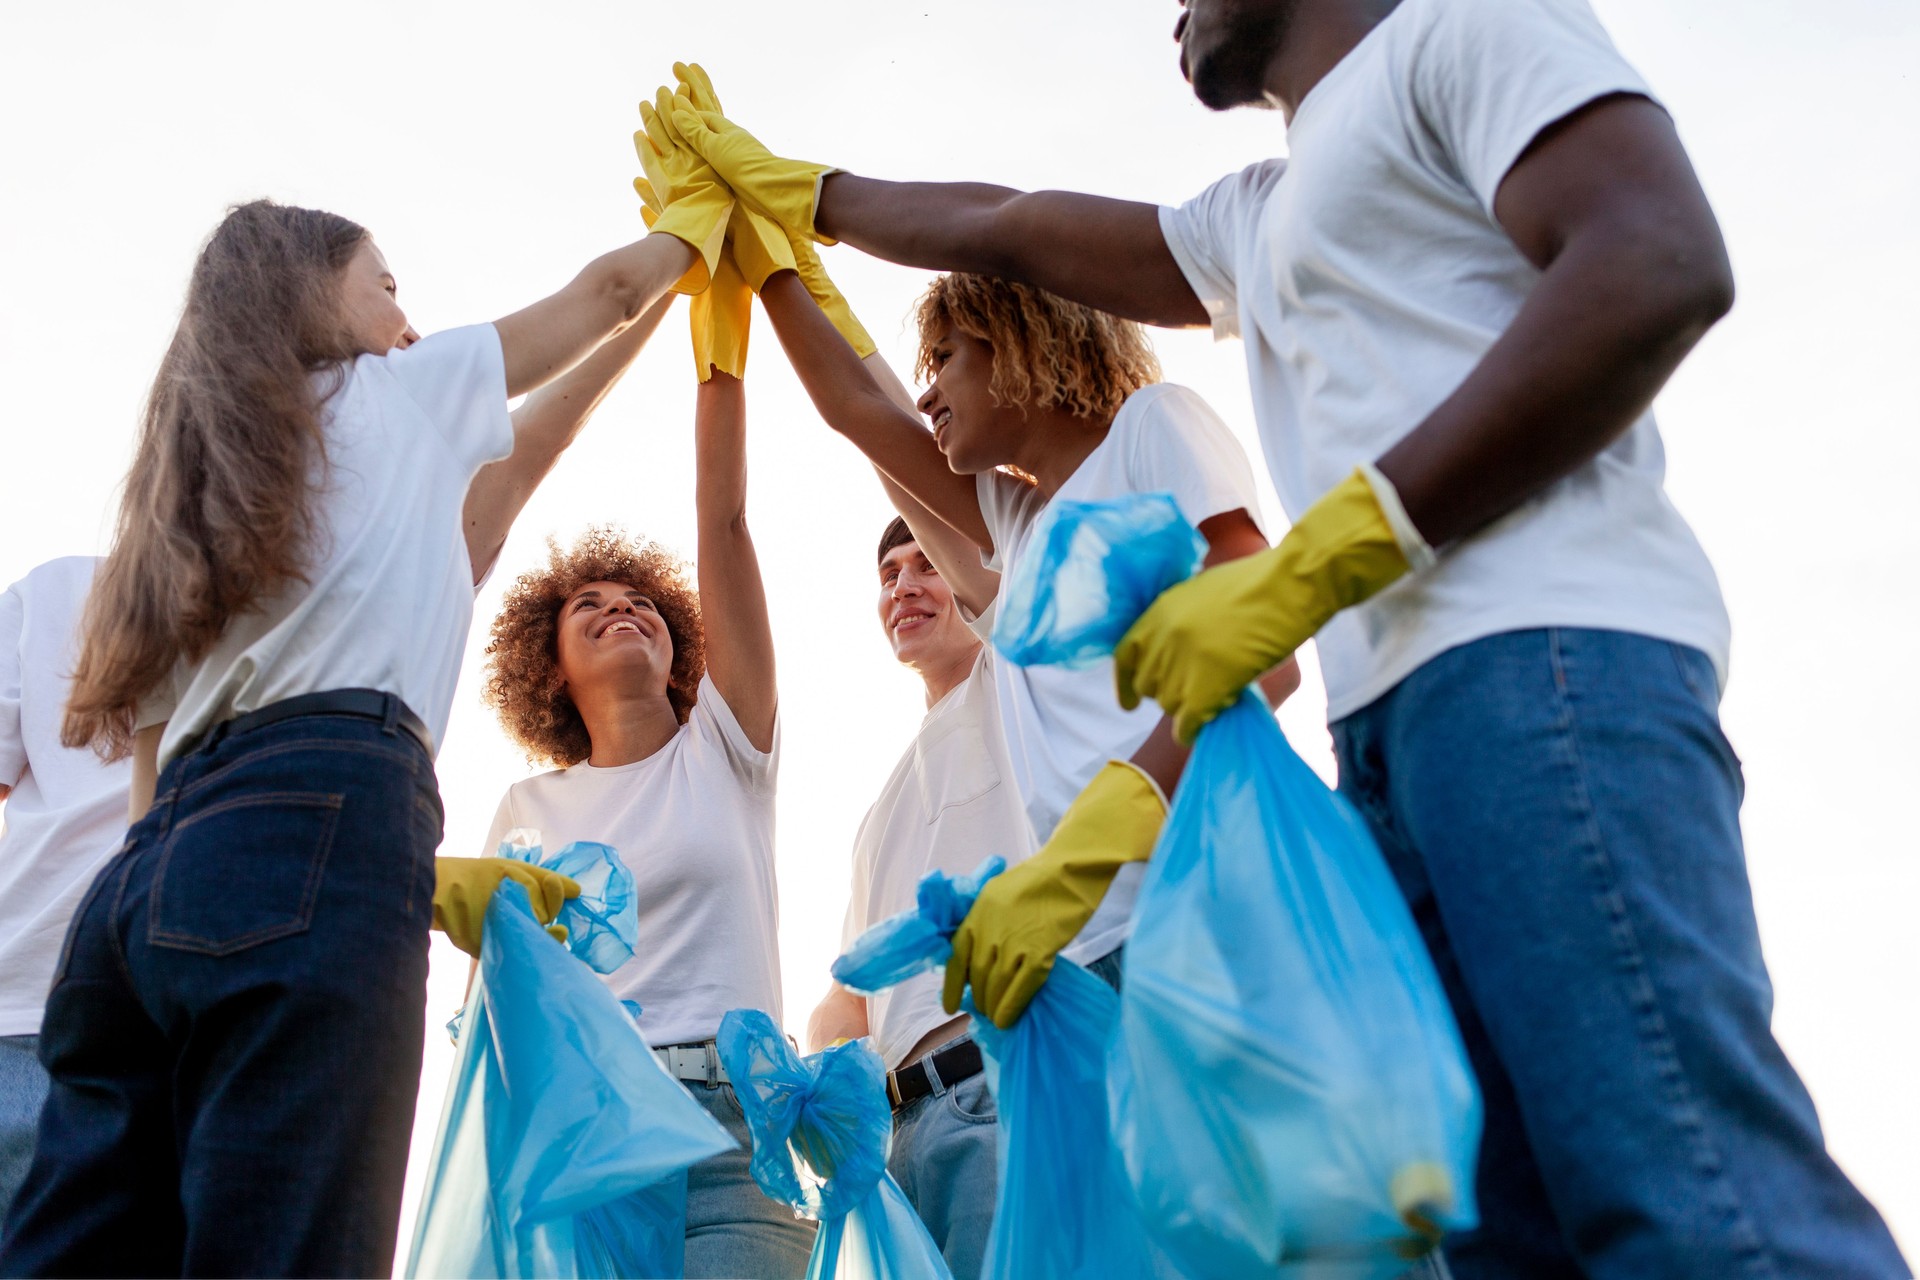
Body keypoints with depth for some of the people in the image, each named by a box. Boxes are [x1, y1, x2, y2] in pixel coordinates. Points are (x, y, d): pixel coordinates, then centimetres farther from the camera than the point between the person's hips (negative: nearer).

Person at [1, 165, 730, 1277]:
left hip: (149, 882, 8)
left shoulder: (205, 489, 31)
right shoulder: (393, 393, 16)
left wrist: (426, 882, 27)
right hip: (322, 826, -7)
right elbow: (609, 290, 29)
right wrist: (701, 209, 50)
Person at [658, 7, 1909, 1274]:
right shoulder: (1258, 216, 34)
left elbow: (1665, 270, -8)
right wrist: (778, 185, 53)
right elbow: (1010, 231, 44)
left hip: (1546, 650, -8)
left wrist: (1302, 570, -12)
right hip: (1396, 712, 8)